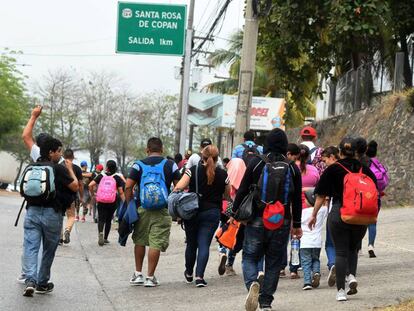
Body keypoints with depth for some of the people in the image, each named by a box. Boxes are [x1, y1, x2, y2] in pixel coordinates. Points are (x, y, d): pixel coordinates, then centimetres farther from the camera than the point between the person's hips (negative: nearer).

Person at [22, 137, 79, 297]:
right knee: (48, 250, 12)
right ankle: (42, 283, 19)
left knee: (30, 247, -3)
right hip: (52, 213, -3)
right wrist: (70, 169, 10)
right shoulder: (58, 169, -7)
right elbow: (75, 187, -3)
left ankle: (30, 280, -22)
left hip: (32, 211, 3)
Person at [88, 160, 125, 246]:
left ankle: (100, 232, -26)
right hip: (112, 203, 0)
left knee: (101, 219, 2)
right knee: (108, 220, 14)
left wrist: (92, 194, 11)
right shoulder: (117, 178, 1)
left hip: (101, 202, 0)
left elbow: (90, 185, -5)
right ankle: (105, 238, 19)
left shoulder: (101, 176, 1)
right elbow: (121, 192, -2)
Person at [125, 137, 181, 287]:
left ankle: (138, 274, 20)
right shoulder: (171, 165, 4)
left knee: (140, 241, 15)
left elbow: (128, 186, -4)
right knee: (156, 243, -1)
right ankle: (150, 277, -1)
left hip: (142, 208, 1)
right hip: (162, 210, -1)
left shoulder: (139, 165, 3)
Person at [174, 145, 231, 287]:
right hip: (212, 213, 0)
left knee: (191, 243, 15)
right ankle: (199, 276, -13)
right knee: (204, 244, 0)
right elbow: (227, 195, 11)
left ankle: (189, 273, 32)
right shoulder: (222, 174, -1)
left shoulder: (193, 170, -6)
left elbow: (179, 187, -15)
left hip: (193, 211, 0)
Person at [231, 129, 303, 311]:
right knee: (274, 262, 10)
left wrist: (235, 213, 8)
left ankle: (252, 283, -21)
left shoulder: (256, 163, -3)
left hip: (257, 220, -1)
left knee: (250, 257, 8)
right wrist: (296, 224, 14)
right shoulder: (292, 169, 2)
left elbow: (242, 191, -2)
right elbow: (297, 200, 5)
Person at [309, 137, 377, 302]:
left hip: (338, 215, -2)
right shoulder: (364, 170, 5)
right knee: (353, 248, 22)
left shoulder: (333, 170, -3)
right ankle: (352, 276, -1)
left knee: (341, 252, 3)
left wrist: (314, 215, 8)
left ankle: (341, 290, -1)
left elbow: (321, 196, -1)